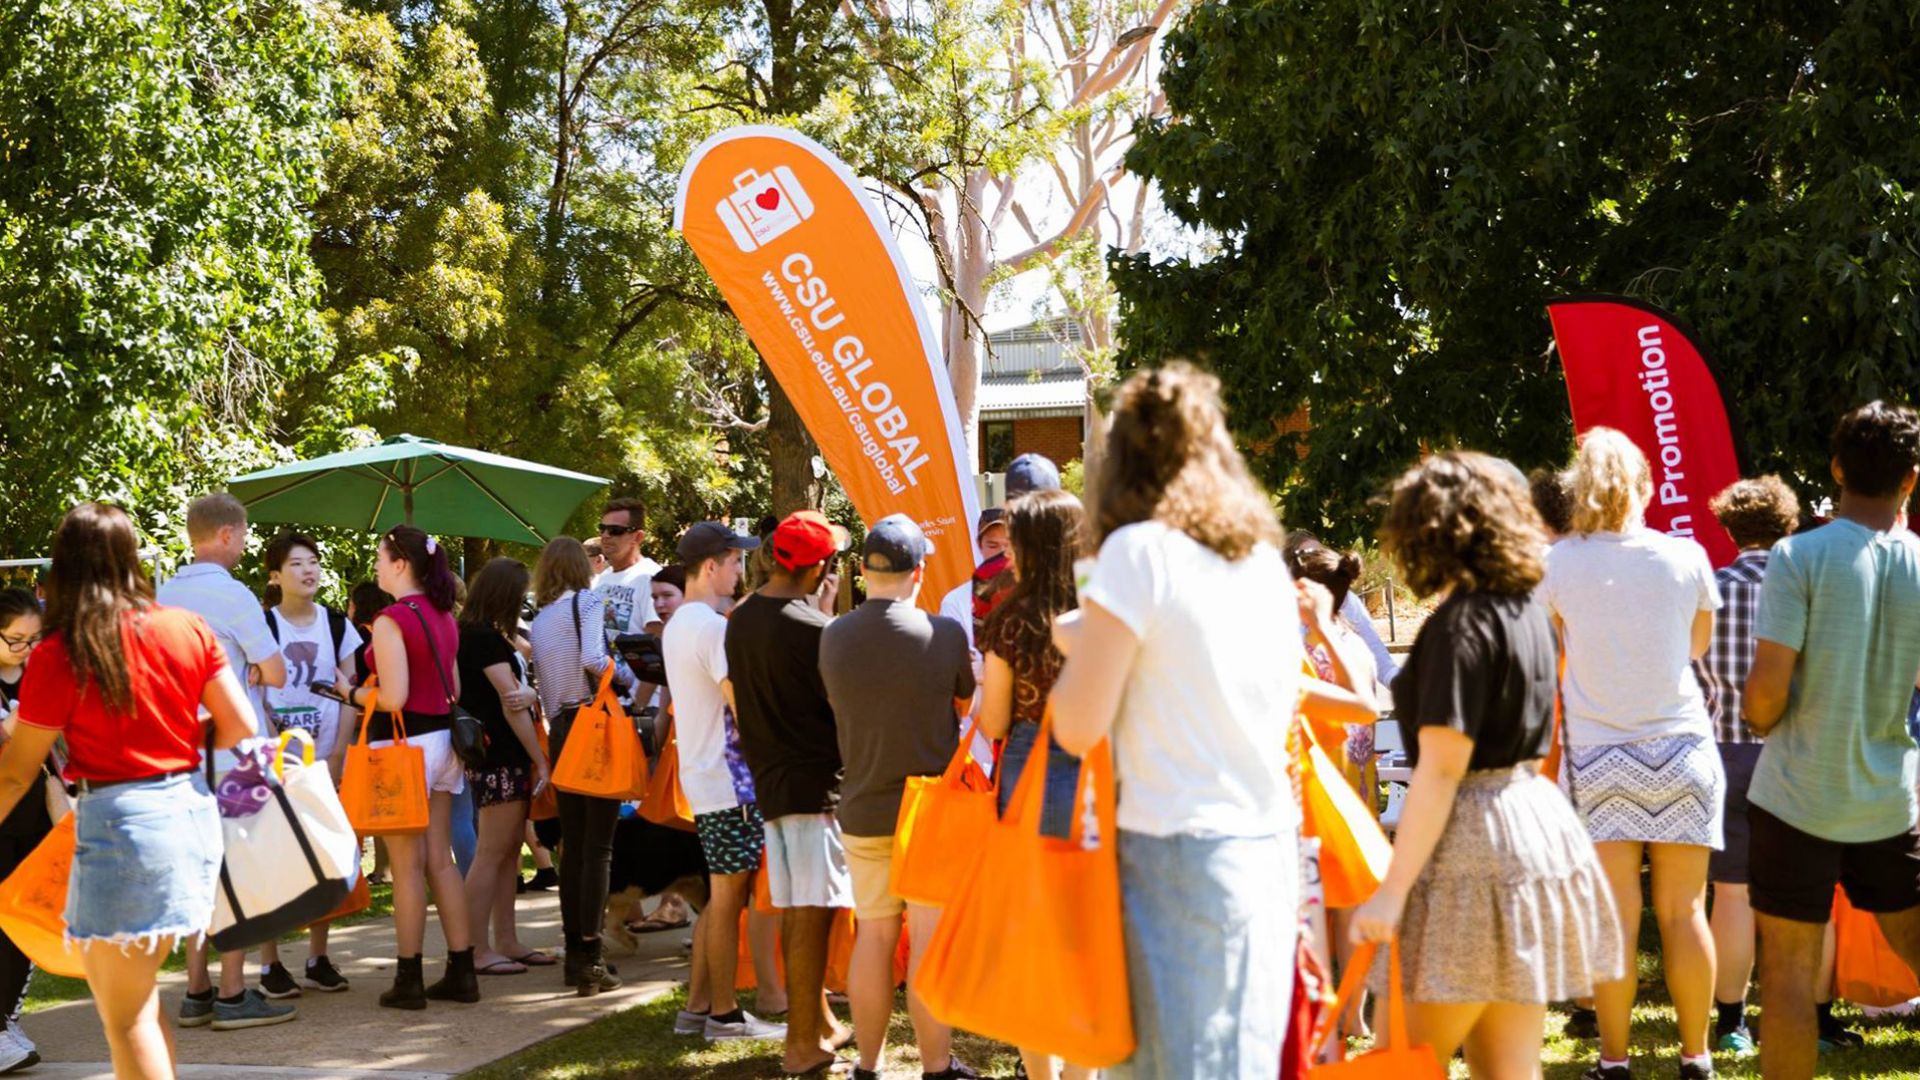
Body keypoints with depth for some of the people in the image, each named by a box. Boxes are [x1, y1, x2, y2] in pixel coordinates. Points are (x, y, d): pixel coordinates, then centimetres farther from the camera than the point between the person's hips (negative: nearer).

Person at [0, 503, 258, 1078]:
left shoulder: (58, 656, -10)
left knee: (125, 1018, 4)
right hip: (191, 806, 6)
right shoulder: (189, 629, 2)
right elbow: (242, 725, 4)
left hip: (120, 820, -6)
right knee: (138, 998, 20)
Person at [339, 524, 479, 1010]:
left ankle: (409, 979, 4)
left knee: (408, 865, -1)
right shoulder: (444, 617, 10)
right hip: (442, 742, 8)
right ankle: (461, 971, 13)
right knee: (441, 861, 11)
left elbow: (393, 698, -19)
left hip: (404, 745, -7)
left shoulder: (391, 621, -15)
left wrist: (356, 694, -2)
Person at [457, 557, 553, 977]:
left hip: (508, 758, 10)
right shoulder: (483, 637, -14)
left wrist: (526, 693, -12)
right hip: (498, 759, -10)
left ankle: (506, 941, 17)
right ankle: (478, 951, -3)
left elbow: (518, 693, 13)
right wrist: (540, 760, -14)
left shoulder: (489, 635, 17)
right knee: (492, 852, -7)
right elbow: (511, 700, -16)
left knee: (510, 849, 12)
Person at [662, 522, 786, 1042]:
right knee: (729, 896, -1)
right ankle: (725, 1013, 6)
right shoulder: (714, 627, -18)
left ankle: (697, 1006, 19)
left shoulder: (678, 624, 14)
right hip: (727, 780, -10)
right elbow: (745, 708, -21)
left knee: (721, 895, 15)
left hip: (702, 777, 10)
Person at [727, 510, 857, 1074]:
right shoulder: (812, 627, -18)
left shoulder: (739, 620, 7)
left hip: (768, 778, 8)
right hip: (816, 783, -8)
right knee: (812, 914, -3)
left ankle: (820, 1023, 24)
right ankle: (804, 1042, 1)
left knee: (794, 912, 14)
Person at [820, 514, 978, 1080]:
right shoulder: (944, 634, -15)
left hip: (863, 809, 4)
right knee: (929, 940, 1)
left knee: (873, 936, 12)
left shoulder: (833, 637, -4)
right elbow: (973, 702, 0)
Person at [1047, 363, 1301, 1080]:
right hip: (1270, 842, 6)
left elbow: (1078, 727, -11)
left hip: (1178, 849, -6)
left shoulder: (1138, 551, -10)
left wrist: (1075, 644, 9)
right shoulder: (1265, 557, 10)